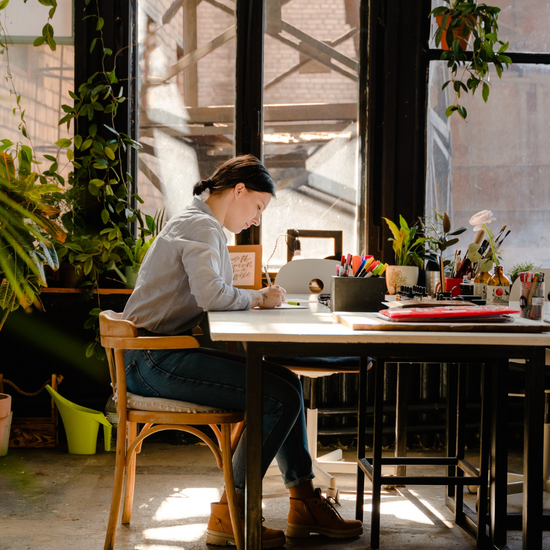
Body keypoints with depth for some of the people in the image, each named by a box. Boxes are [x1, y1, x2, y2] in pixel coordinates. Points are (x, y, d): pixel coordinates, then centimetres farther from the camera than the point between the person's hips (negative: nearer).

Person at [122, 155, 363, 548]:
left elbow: (211, 297, 18)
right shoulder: (200, 227, -12)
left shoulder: (208, 228, 22)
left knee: (286, 380, 12)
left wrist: (256, 299, 1)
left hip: (168, 352, 11)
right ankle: (229, 515, -8)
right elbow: (211, 295, -28)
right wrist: (257, 299, -10)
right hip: (153, 359, -11)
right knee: (281, 396, -17)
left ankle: (304, 501, 15)